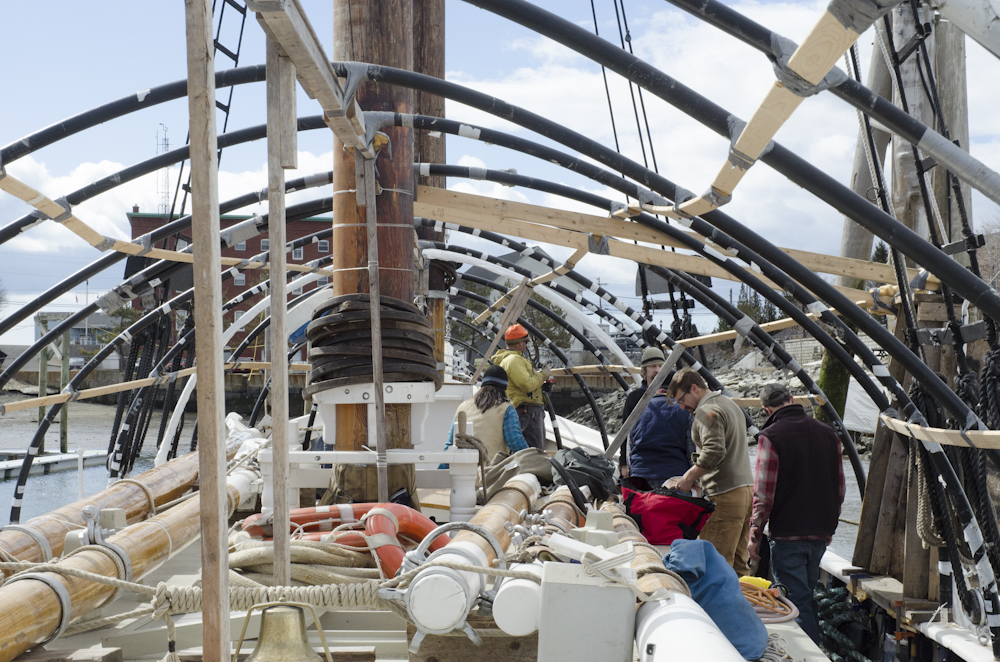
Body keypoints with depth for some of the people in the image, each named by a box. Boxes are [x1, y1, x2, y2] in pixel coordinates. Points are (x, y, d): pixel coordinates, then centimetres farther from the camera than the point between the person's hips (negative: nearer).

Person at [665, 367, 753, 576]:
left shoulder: (707, 411, -10)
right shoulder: (729, 404, 21)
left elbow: (714, 452, -24)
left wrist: (689, 478, -13)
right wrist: (693, 475, 18)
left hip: (726, 496, -10)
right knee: (738, 562, 12)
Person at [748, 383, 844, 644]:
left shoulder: (771, 436, -12)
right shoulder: (827, 433, 6)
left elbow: (764, 494, -14)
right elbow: (840, 488, 12)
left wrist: (755, 534, -5)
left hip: (788, 534, -6)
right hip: (821, 534, 6)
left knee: (797, 601, -1)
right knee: (807, 596, 20)